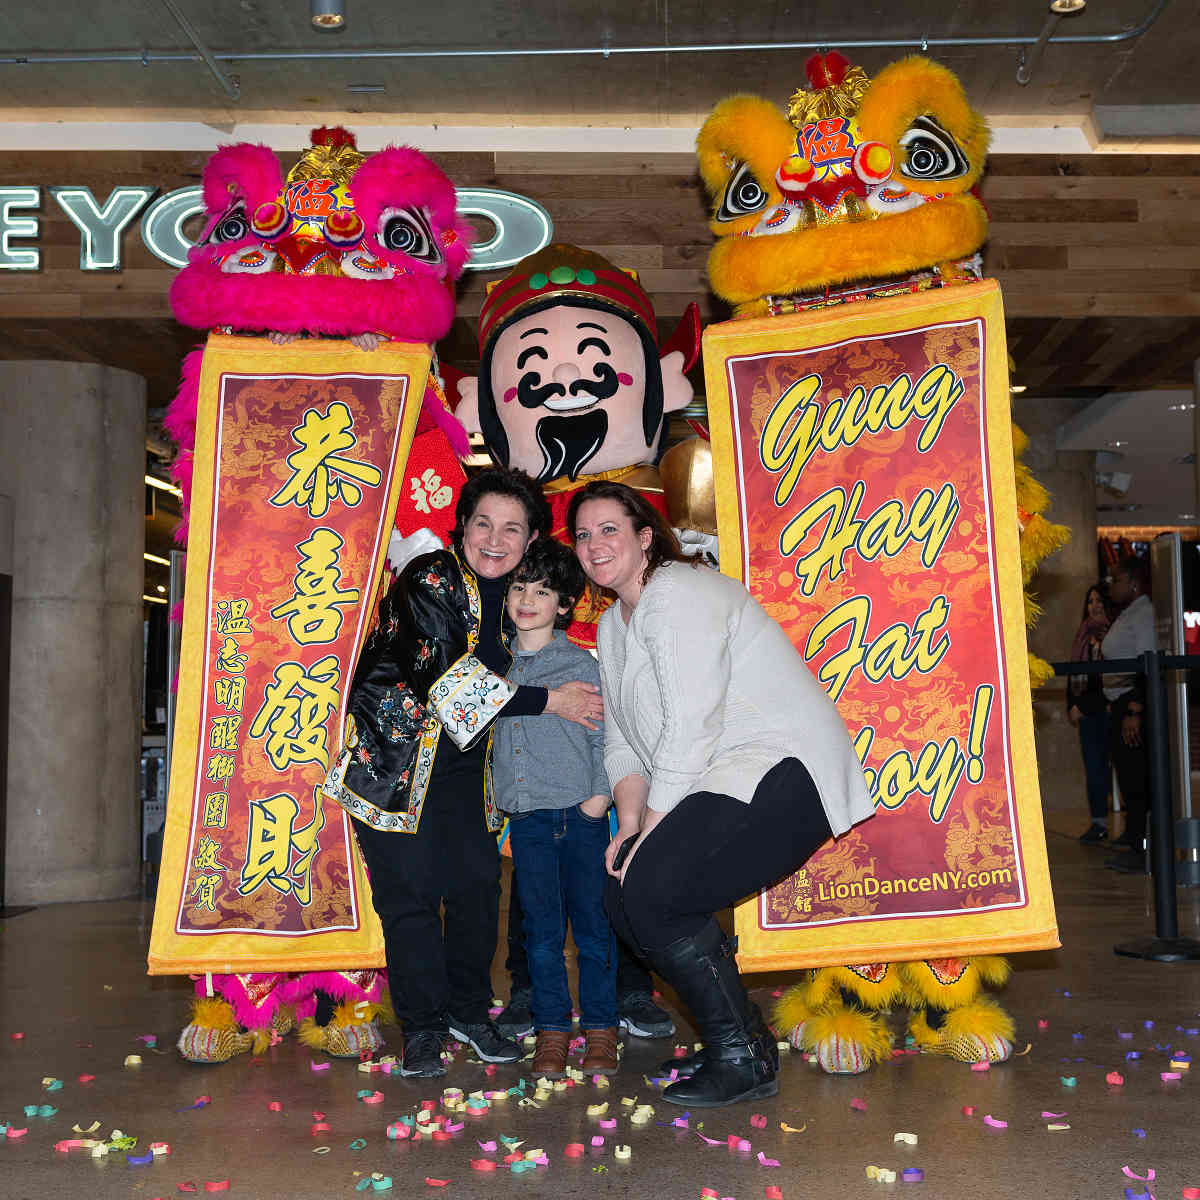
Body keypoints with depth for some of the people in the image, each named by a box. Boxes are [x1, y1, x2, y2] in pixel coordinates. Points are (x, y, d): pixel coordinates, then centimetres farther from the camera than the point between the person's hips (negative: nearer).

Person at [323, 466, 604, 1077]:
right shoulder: (431, 579, -17)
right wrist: (547, 701, -23)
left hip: (461, 759, 6)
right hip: (394, 751, -6)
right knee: (411, 890, -6)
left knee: (478, 883, 4)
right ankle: (422, 1027, 8)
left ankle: (468, 1009, 21)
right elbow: (447, 676, -26)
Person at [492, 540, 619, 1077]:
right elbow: (490, 730, 20)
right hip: (526, 816, 3)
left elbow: (604, 736, -2)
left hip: (579, 814, -3)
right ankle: (552, 1030, 17)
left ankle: (600, 1028, 17)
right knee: (541, 929, 7)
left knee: (591, 924, 5)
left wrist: (601, 794, -10)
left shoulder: (582, 665, -2)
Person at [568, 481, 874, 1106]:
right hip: (722, 786, 10)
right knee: (624, 894, 1)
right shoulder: (613, 625, 18)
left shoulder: (677, 593, -13)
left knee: (649, 891, -19)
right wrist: (630, 823, -1)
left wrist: (653, 828, -16)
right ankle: (738, 1038, 15)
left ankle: (743, 1060, -3)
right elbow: (622, 740, 14)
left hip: (782, 773, -10)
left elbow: (690, 726, -19)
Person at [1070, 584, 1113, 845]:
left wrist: (1083, 706, -12)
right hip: (1087, 712, 6)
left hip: (1106, 710, -6)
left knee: (1099, 766, -6)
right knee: (1093, 767, 6)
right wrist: (1072, 706, 10)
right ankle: (1098, 821, 11)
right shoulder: (1084, 634, 16)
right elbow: (1073, 674, 18)